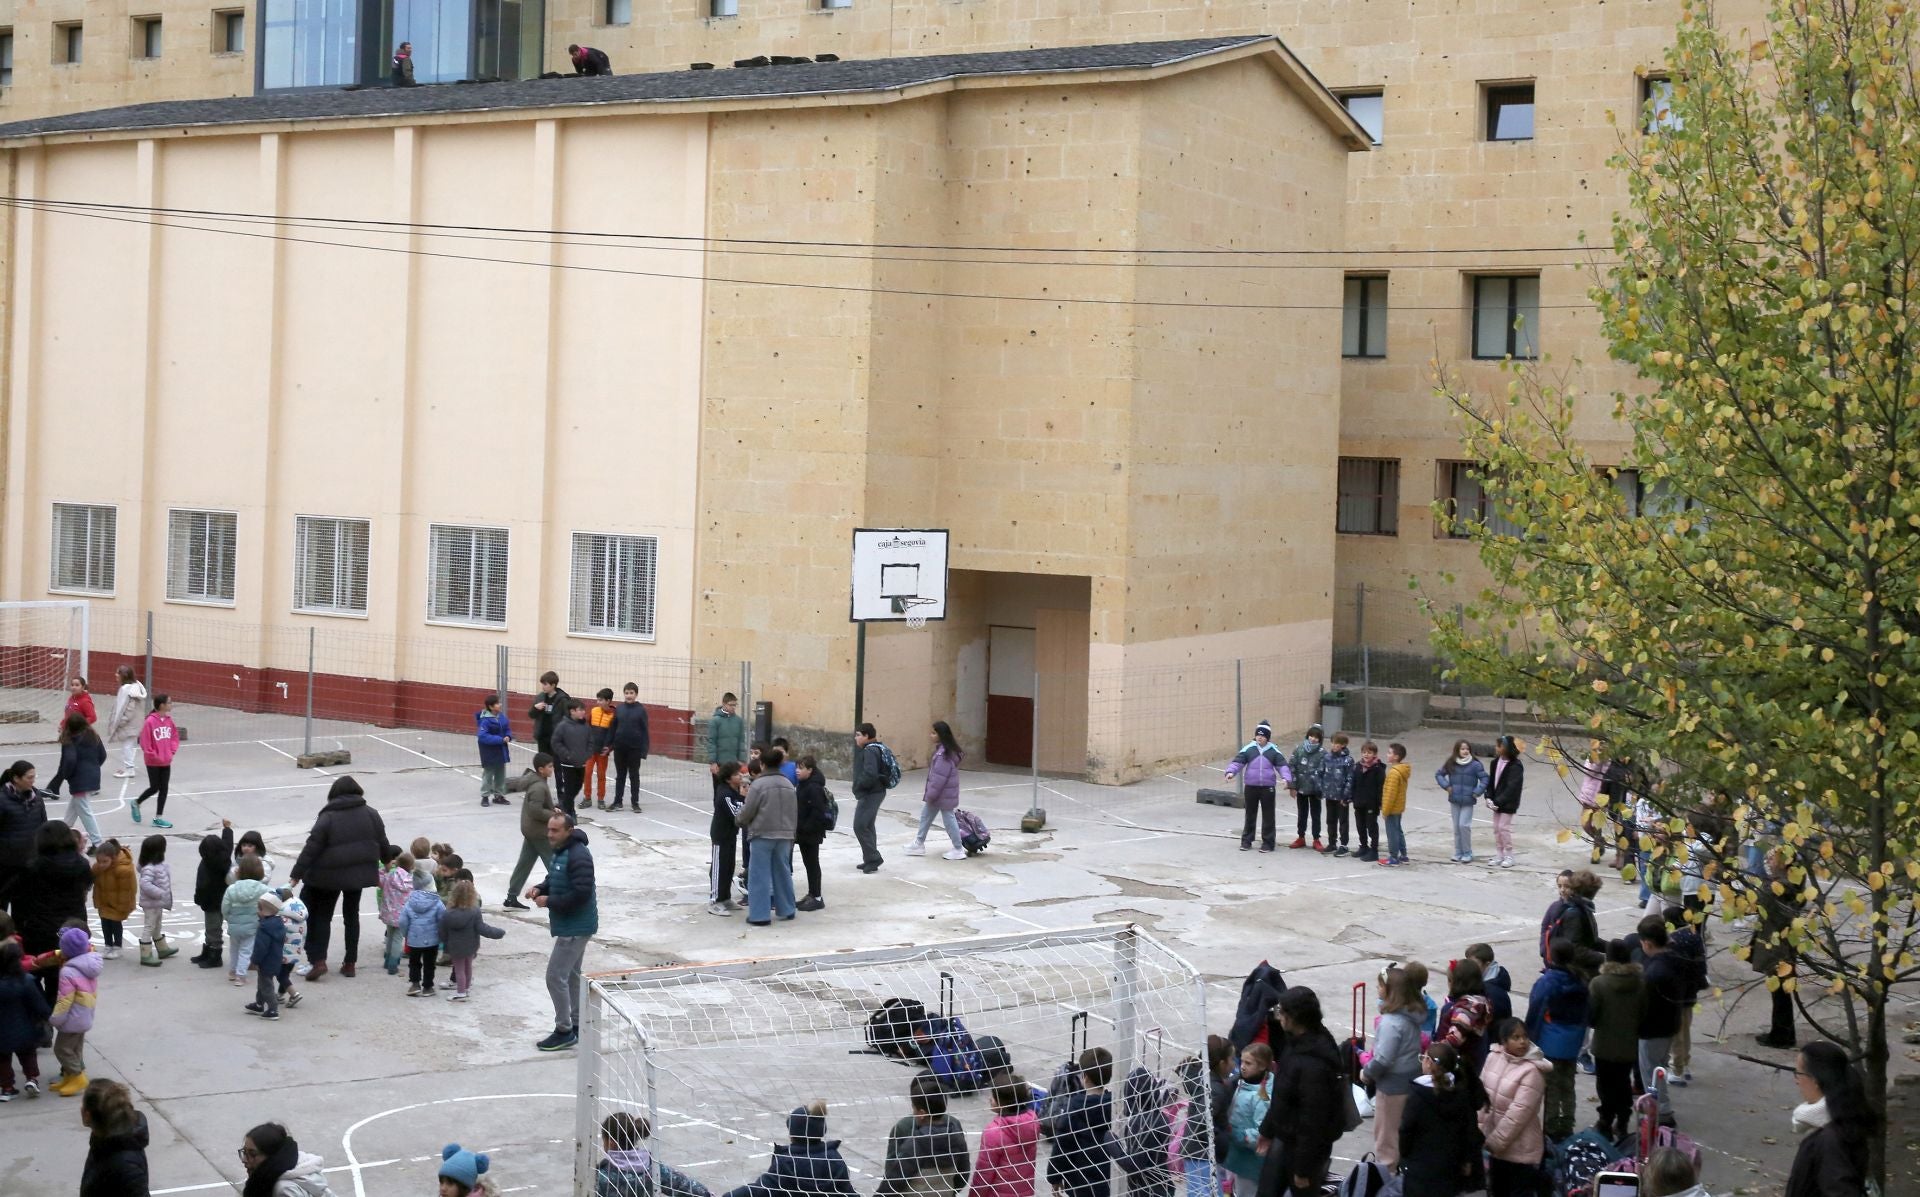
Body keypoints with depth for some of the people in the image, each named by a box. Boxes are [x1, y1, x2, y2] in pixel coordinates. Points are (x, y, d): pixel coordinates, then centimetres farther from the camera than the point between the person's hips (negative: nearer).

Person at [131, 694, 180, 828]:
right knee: (154, 788, 3)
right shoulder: (150, 721, -18)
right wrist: (153, 755, -12)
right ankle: (136, 804, 29)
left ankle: (158, 818, 14)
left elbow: (174, 736, 13)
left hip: (166, 762, 6)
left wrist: (172, 751, 2)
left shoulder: (169, 720, 2)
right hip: (153, 762, -6)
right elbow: (145, 742, -16)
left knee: (164, 789, 7)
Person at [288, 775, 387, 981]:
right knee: (352, 915, 15)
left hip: (330, 876, -4)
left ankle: (318, 961, -4)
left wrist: (296, 875, -11)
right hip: (359, 874, 4)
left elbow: (311, 848, -14)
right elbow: (383, 845, 6)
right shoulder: (371, 815, -1)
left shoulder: (327, 818, -12)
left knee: (322, 916, 7)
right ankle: (349, 963, 16)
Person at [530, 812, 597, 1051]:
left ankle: (564, 1031, 1)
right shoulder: (561, 852, 10)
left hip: (575, 928, -11)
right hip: (570, 925, 11)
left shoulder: (578, 857, -23)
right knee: (571, 975, 18)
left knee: (556, 976, -7)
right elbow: (555, 881, 22)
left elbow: (581, 893, -28)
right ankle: (576, 1026, 28)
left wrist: (549, 902, -22)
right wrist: (540, 889, 1)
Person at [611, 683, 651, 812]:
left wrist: (644, 751, -9)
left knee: (634, 775, 6)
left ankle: (635, 803, 12)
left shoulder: (641, 709, -5)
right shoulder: (619, 709, 2)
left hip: (635, 748, -2)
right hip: (619, 748, 2)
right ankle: (617, 801, 17)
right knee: (620, 775, 10)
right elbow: (613, 728, 7)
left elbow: (645, 731, -5)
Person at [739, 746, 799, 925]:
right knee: (782, 872, 16)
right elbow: (795, 812, 13)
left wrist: (738, 820, 12)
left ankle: (760, 915, -2)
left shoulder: (758, 784, -12)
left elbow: (748, 811, -9)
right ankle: (786, 910, 24)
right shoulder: (788, 785, 8)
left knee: (760, 875, -1)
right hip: (785, 835, 6)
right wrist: (791, 833, 23)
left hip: (762, 835, -6)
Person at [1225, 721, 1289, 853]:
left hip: (1268, 787, -1)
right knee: (1250, 814, 10)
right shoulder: (1249, 749, -1)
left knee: (1268, 816, 4)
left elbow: (1282, 765, -3)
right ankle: (1246, 841, 19)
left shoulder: (1274, 750, 0)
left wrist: (1286, 778, -20)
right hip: (1251, 787, 1)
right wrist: (1231, 772, -22)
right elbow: (1238, 761, -5)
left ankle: (1267, 842, 12)